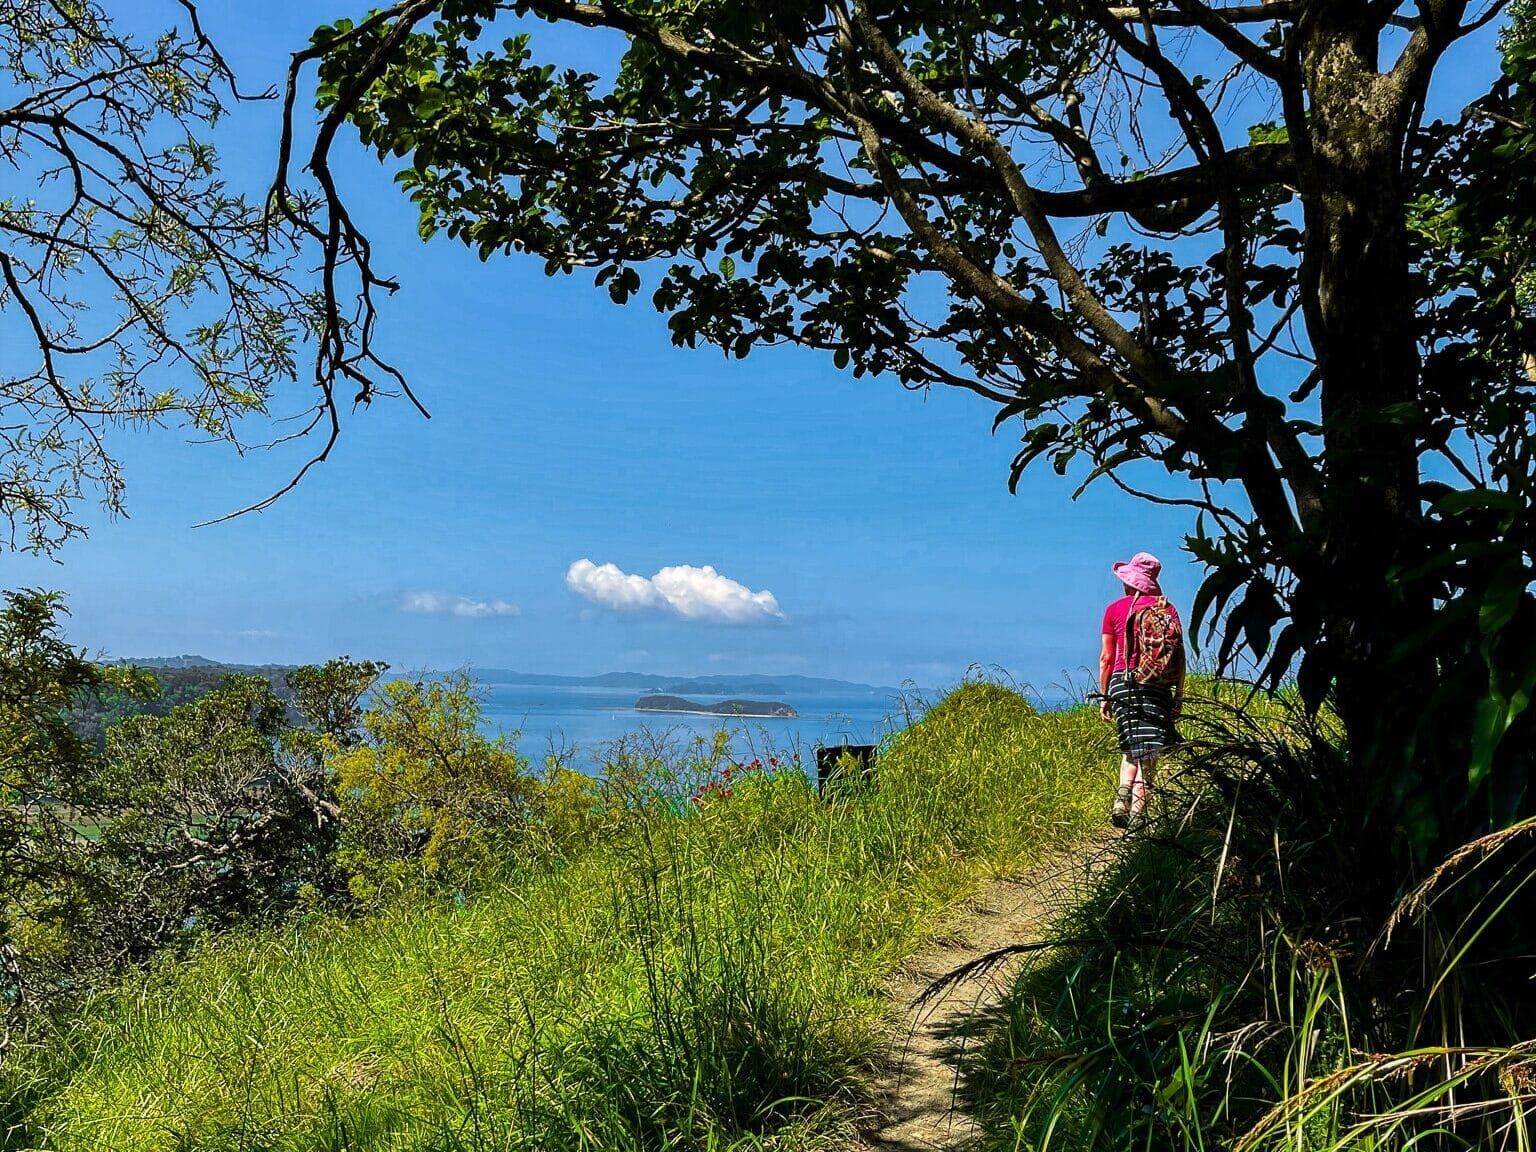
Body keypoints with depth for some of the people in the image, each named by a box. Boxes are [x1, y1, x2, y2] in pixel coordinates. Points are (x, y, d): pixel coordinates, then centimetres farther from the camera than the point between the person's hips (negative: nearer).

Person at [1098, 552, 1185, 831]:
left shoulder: (1115, 609, 5)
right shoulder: (1167, 608, 6)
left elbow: (1106, 657, 5)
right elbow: (1179, 656, 3)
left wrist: (1103, 696, 11)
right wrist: (1179, 694, 7)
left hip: (1122, 682, 1)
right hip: (1157, 685, -1)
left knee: (1130, 748, 16)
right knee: (1148, 751, 0)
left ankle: (1121, 799, 2)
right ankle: (1137, 811, -6)